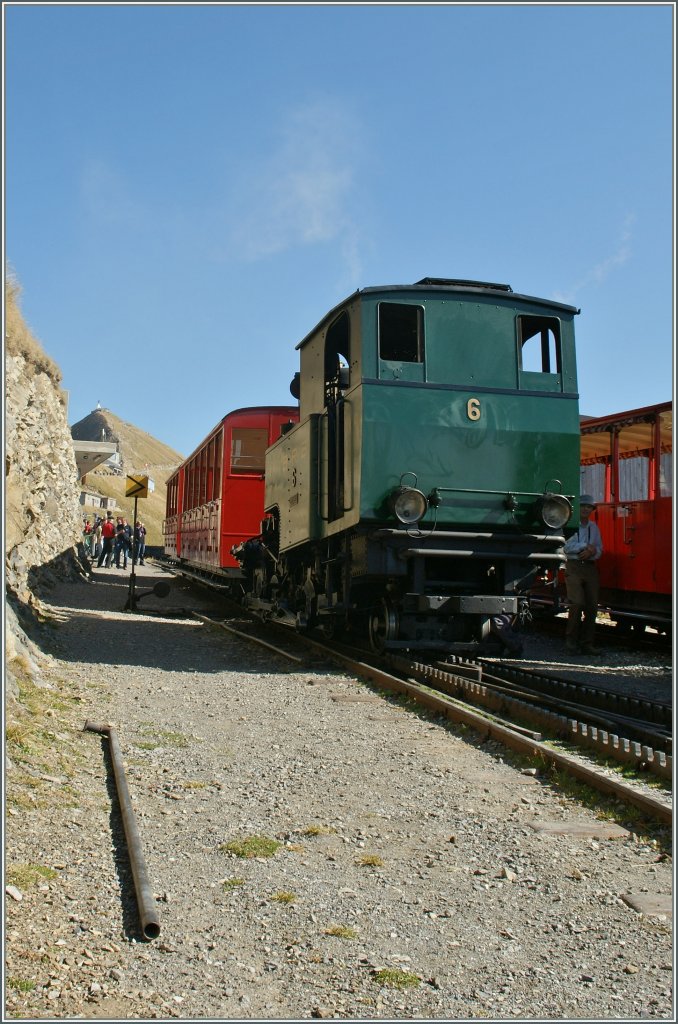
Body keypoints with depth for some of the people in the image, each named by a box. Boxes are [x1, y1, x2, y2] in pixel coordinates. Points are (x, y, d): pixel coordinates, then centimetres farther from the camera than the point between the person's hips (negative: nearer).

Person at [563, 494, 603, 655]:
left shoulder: (594, 527, 19)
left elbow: (599, 550, 17)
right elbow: (566, 546, -10)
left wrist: (592, 551, -5)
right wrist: (586, 546, -9)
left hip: (590, 568, 5)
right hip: (574, 567, -5)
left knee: (592, 606, 0)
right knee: (577, 602, -16)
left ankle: (586, 643, 7)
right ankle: (571, 639, -2)